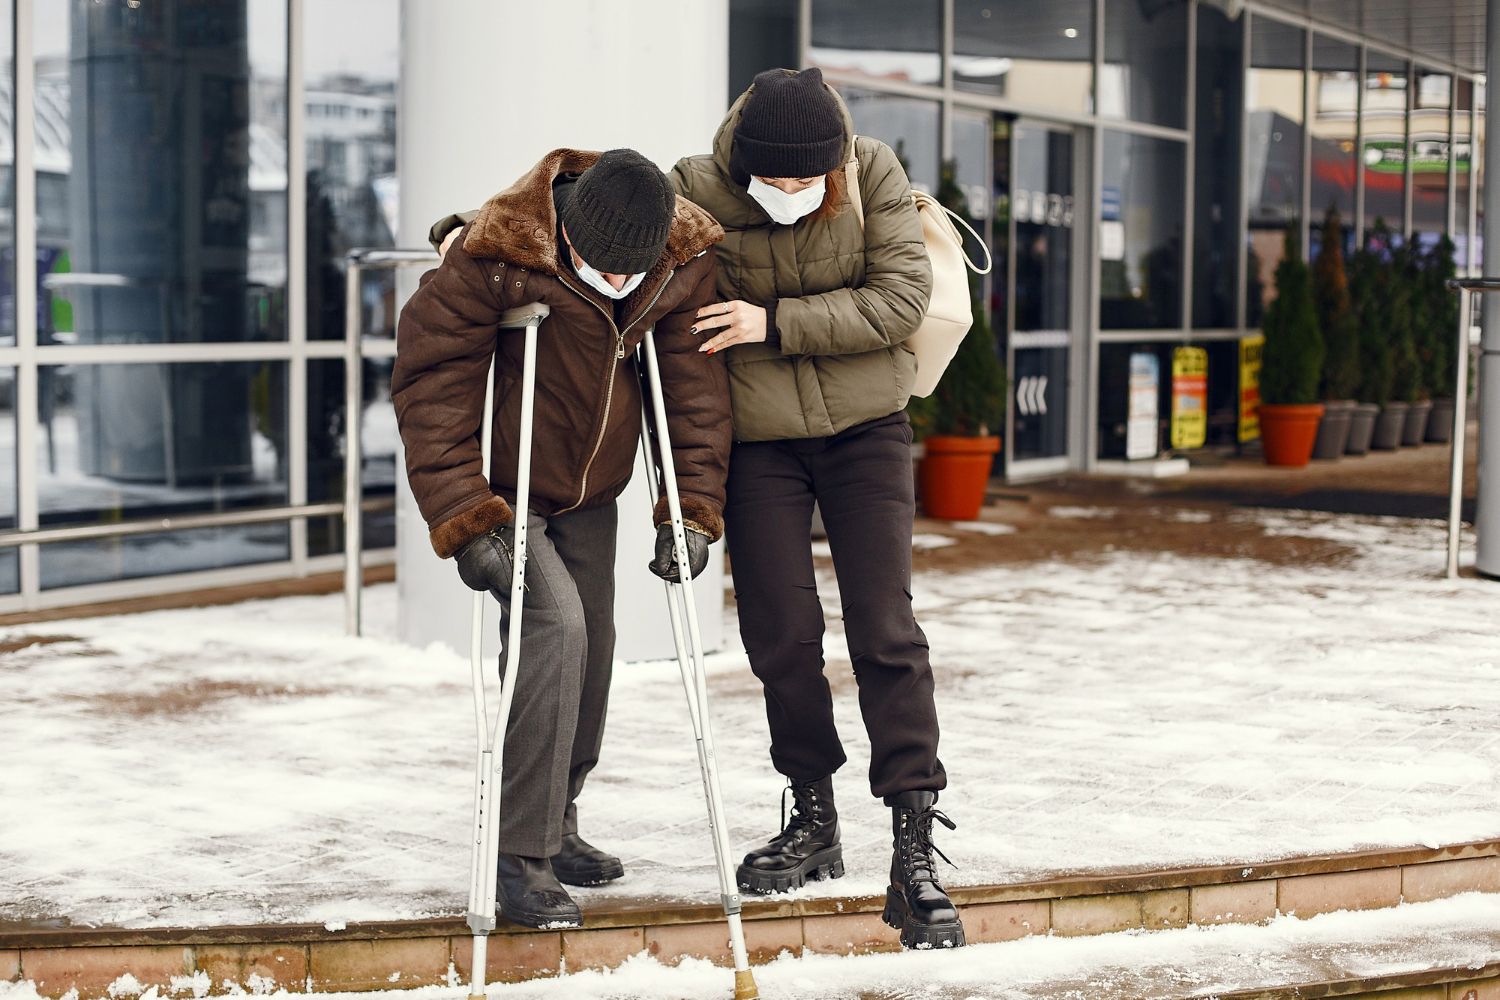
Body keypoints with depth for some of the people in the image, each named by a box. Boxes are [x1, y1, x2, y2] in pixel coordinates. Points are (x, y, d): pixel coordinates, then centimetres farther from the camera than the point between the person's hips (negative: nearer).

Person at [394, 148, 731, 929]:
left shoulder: (685, 258, -14)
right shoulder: (493, 255, -28)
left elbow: (696, 381, -5)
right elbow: (429, 382, -23)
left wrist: (692, 508, -11)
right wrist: (465, 520, -26)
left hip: (589, 492, 6)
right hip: (499, 486, -5)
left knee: (591, 645, 8)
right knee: (555, 625, -22)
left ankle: (554, 825, 30)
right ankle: (521, 856, -15)